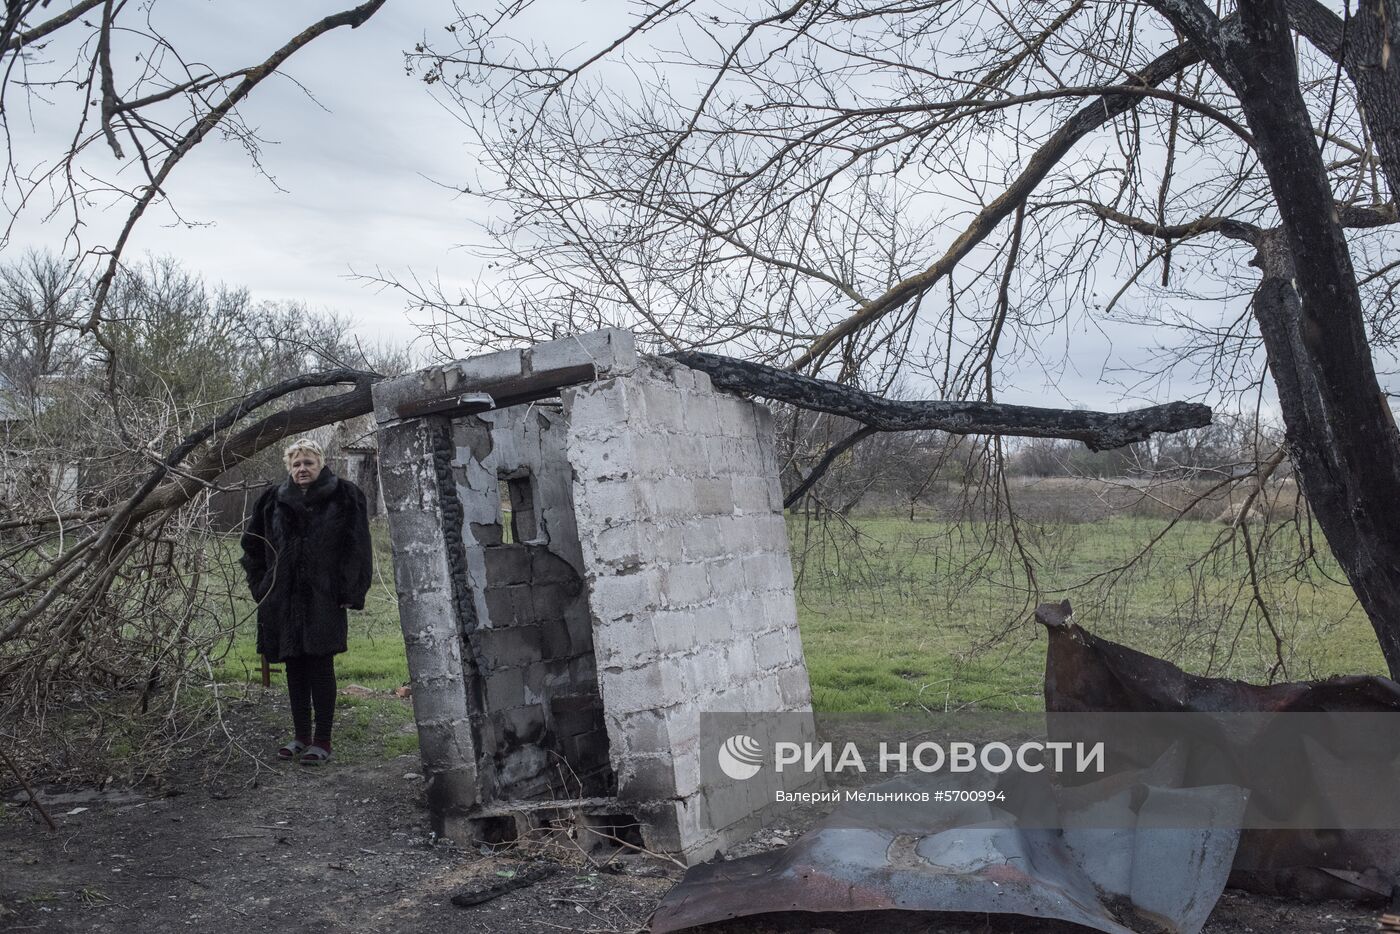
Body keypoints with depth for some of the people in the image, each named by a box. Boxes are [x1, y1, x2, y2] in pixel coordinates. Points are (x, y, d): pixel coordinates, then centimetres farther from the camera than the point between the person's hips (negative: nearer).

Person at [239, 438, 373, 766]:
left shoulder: (344, 497, -3)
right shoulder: (274, 501, 7)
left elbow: (357, 547, -5)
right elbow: (253, 544, 18)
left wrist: (349, 592, -10)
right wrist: (261, 586, 10)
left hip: (324, 600, -4)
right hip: (284, 600, 4)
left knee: (320, 666, -2)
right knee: (294, 667, 11)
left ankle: (323, 741, 5)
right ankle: (301, 736, 22)